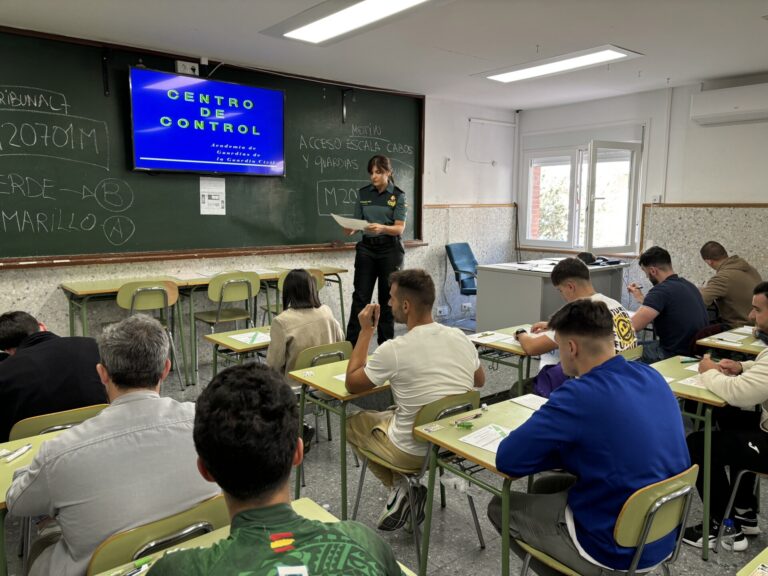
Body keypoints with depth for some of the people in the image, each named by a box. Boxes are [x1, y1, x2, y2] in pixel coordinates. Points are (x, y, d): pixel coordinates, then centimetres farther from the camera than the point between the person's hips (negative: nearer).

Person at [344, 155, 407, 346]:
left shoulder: (398, 195, -4)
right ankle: (351, 345, 2)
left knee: (387, 299, 4)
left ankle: (386, 345, 15)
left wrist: (382, 228, -31)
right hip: (366, 248, 3)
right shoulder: (363, 193, 6)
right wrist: (350, 229, -15)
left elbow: (400, 228, -12)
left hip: (390, 250, -2)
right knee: (360, 296, -2)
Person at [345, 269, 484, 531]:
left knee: (353, 422, 20)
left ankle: (399, 487, 8)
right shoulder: (461, 338, -6)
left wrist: (366, 331, -3)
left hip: (414, 452, -5)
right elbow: (479, 381, 14)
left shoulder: (393, 350, -22)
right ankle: (410, 486, 21)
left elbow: (352, 384, -5)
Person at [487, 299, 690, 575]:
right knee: (544, 487, 25)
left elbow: (506, 459, -22)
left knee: (500, 506, 12)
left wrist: (564, 451, -6)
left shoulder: (580, 395, -28)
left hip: (616, 550, -8)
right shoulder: (651, 376, -3)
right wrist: (573, 450, 1)